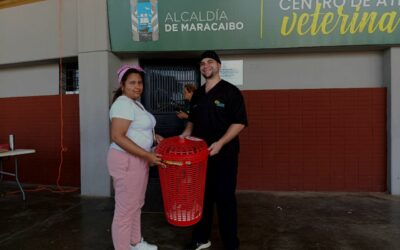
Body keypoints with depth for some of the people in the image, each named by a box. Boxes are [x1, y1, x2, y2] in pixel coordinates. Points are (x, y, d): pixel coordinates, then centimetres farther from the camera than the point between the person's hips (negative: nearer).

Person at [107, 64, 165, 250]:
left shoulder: (136, 103, 14)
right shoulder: (123, 104, -18)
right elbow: (117, 137, -25)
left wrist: (153, 136, 9)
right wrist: (147, 155, -26)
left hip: (138, 159, 10)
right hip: (126, 161, -10)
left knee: (136, 205, 20)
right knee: (125, 209, 0)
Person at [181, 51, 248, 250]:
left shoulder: (231, 91, -7)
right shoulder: (197, 94, 13)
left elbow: (239, 122, -13)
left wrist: (220, 143, -22)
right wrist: (187, 133, 1)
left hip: (224, 155, -6)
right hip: (200, 154, 6)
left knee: (225, 198, 3)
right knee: (202, 197, 14)